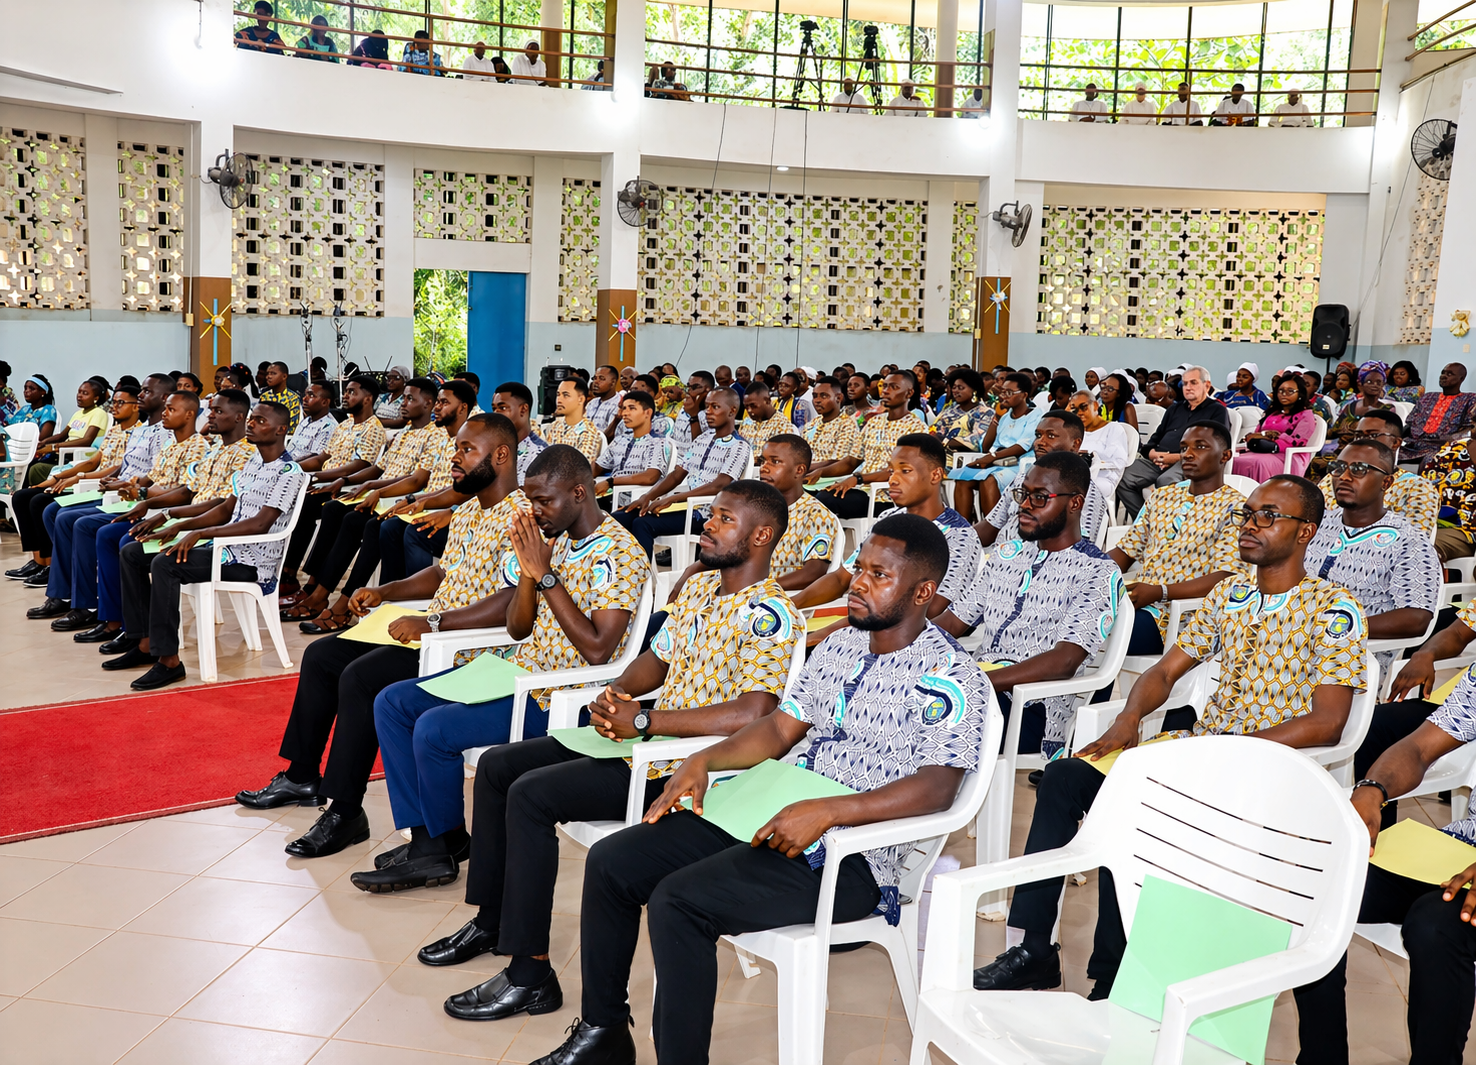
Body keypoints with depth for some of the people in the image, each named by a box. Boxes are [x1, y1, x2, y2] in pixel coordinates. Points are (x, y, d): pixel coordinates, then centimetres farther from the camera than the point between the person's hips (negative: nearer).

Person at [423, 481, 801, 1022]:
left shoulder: (768, 615, -17)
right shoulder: (699, 586, 13)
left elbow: (752, 714, -29)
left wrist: (642, 722, -25)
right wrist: (616, 692, -2)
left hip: (687, 766, -10)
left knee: (530, 794, -22)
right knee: (497, 765, 9)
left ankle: (530, 974, -13)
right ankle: (492, 921, 22)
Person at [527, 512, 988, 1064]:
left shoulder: (949, 676, -11)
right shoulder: (839, 647, 14)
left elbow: (935, 789, -22)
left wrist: (824, 811, -29)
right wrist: (703, 760, 2)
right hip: (770, 820, 8)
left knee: (677, 899, -27)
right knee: (610, 862, 0)